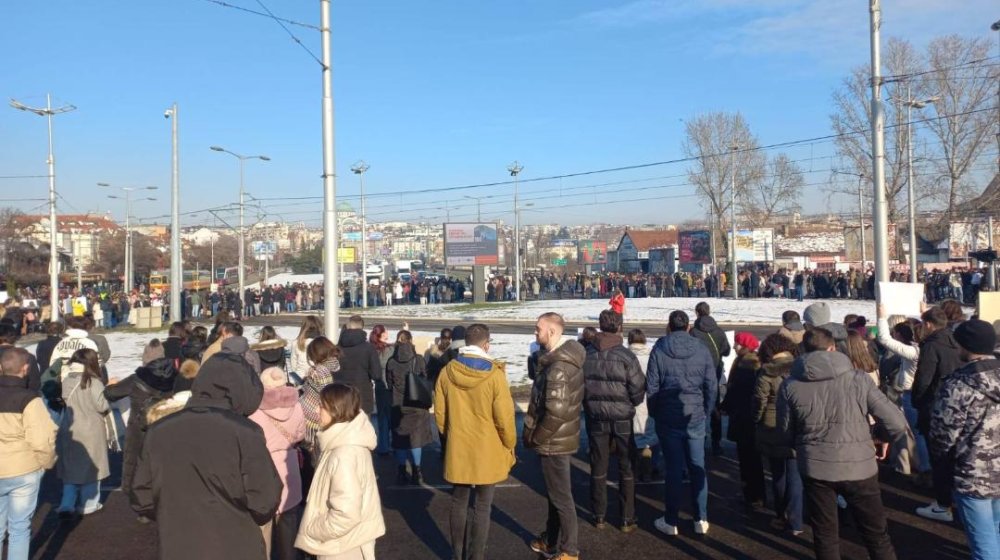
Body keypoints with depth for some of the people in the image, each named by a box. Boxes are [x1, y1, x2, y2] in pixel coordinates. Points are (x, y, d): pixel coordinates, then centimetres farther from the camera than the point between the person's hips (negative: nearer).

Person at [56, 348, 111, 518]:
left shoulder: (66, 380, -1)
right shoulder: (93, 382, -17)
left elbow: (65, 401, 9)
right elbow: (102, 406, -16)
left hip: (69, 430, 5)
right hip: (90, 431, -5)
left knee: (70, 466, 15)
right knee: (90, 467, 9)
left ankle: (67, 505, 12)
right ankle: (88, 505, 18)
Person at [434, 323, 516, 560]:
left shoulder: (447, 371, -5)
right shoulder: (494, 374, -16)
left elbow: (439, 412, 3)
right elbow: (504, 417, -13)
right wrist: (509, 446, 2)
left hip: (457, 449, 4)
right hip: (487, 451, -3)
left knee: (459, 502, 17)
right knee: (482, 507, 7)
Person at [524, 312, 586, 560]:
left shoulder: (558, 367, -26)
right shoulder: (567, 357, 6)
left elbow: (556, 412, -31)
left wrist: (535, 437, -16)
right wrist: (536, 433, 15)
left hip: (553, 441, -10)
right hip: (560, 438, 10)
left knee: (561, 497, 5)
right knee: (554, 493, 21)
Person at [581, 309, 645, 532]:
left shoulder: (586, 355, -8)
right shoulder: (626, 356, -16)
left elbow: (579, 387, -1)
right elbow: (638, 390, -13)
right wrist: (630, 404, 8)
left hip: (596, 419, 2)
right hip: (622, 419, -2)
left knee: (598, 468, 15)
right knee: (626, 468, 12)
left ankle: (599, 516, 24)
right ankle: (627, 519, 17)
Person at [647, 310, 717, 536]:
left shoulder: (659, 351, -7)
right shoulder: (702, 350, -2)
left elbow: (651, 387, -5)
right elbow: (712, 386, 1)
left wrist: (655, 414, 8)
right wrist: (706, 413, 12)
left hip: (668, 418, -1)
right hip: (696, 418, 1)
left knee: (673, 469, 6)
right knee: (697, 467, 11)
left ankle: (670, 521, 13)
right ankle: (701, 519, 17)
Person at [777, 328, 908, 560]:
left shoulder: (790, 386, -5)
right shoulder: (858, 379, -9)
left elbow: (786, 432, 4)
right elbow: (894, 420, -7)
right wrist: (907, 449, 12)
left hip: (816, 469, 1)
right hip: (858, 467, 0)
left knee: (825, 535, 16)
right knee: (876, 533, 16)